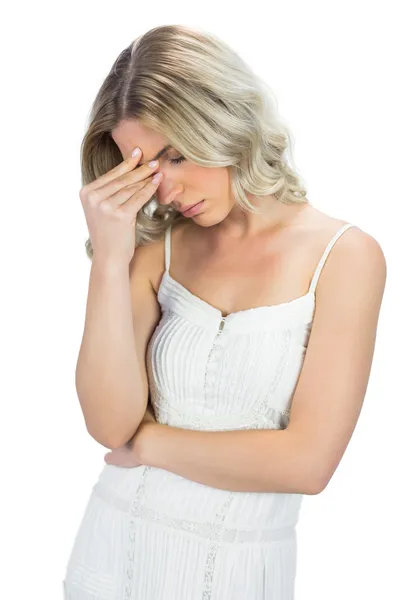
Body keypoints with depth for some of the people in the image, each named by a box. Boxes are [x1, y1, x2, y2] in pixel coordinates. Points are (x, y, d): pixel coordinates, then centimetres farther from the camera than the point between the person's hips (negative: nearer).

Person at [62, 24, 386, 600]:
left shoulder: (344, 254, -12)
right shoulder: (157, 249, -4)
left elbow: (308, 461, -18)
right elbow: (110, 423, -13)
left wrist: (147, 441, -10)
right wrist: (110, 262, -20)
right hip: (117, 545, 3)